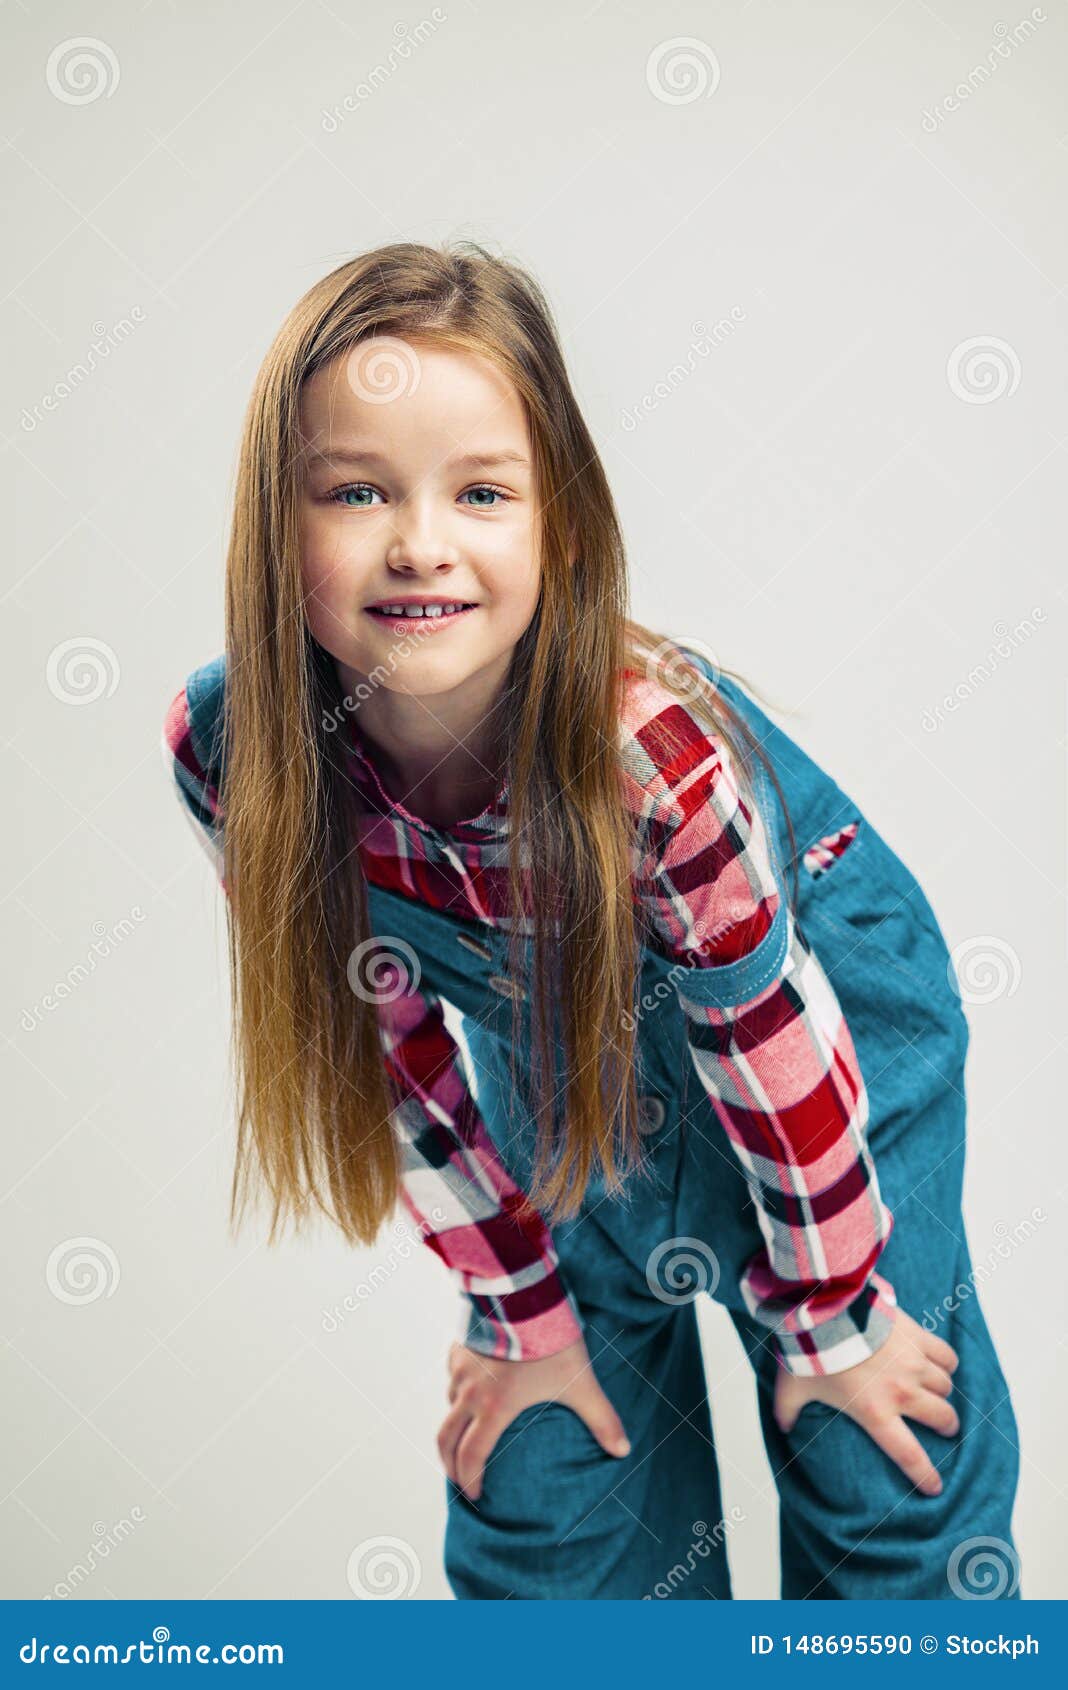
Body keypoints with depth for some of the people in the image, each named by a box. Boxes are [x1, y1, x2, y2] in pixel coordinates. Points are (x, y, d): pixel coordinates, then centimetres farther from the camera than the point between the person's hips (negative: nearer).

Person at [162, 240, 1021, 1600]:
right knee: (543, 1491, 9)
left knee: (885, 1480, 2)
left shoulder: (655, 749, -37)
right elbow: (391, 1038, -11)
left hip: (822, 980, -3)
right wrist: (527, 1312, -2)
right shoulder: (227, 749, -26)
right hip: (560, 1043, 3)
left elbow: (773, 1045, -21)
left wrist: (833, 1323, -6)